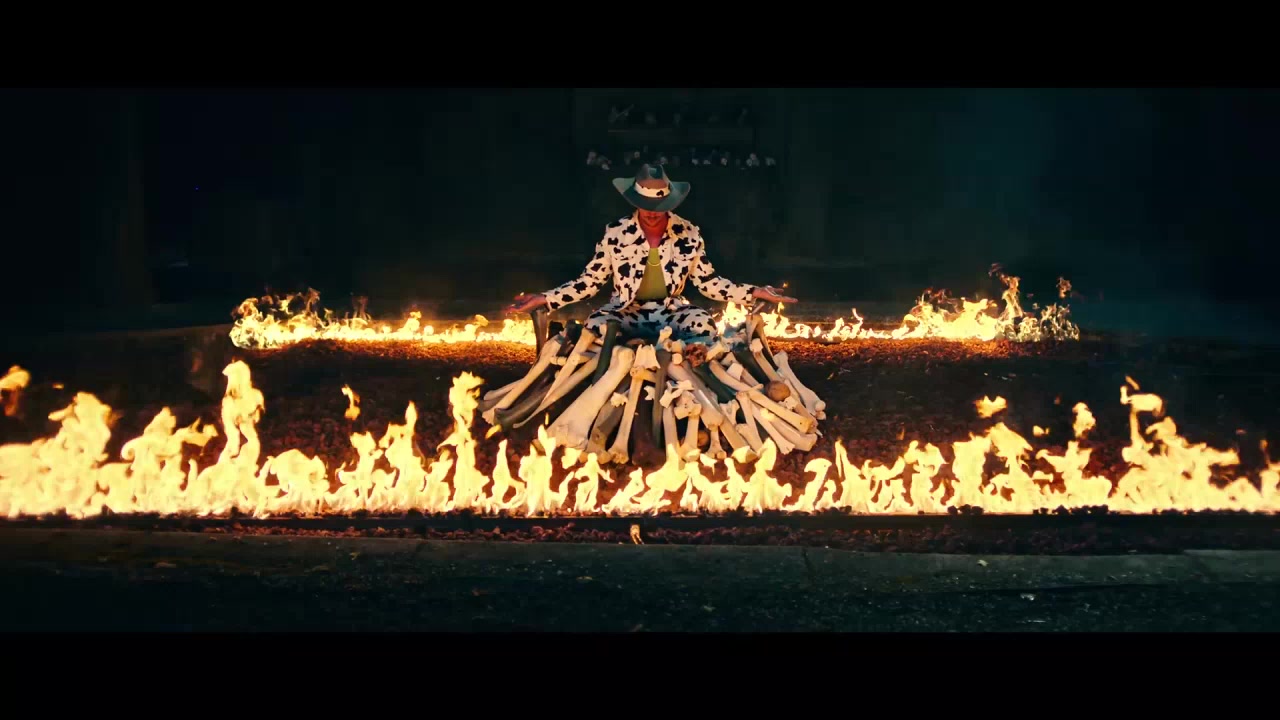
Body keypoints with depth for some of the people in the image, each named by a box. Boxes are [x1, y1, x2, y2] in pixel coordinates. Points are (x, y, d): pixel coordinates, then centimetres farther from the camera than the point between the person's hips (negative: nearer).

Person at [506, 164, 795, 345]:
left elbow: (708, 282, 5)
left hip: (671, 312, 1)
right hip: (626, 313, 0)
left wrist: (755, 292, -6)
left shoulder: (688, 234, -3)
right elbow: (589, 281, 1)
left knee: (704, 325, -32)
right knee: (596, 327, -33)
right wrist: (543, 299, -10)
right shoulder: (615, 233, -6)